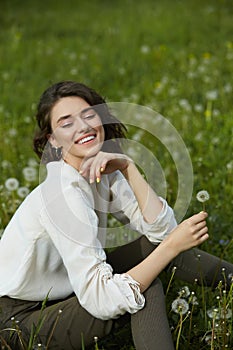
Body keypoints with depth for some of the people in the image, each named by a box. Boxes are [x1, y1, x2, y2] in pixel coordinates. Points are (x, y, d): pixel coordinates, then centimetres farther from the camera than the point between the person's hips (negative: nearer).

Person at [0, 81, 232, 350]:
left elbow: (163, 230, -11)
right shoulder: (63, 193, -29)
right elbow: (100, 300, -32)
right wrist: (172, 245, -33)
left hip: (68, 293, 8)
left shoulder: (105, 175, -4)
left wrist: (128, 168, -19)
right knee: (146, 287, -24)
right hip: (26, 321, -8)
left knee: (157, 244, -3)